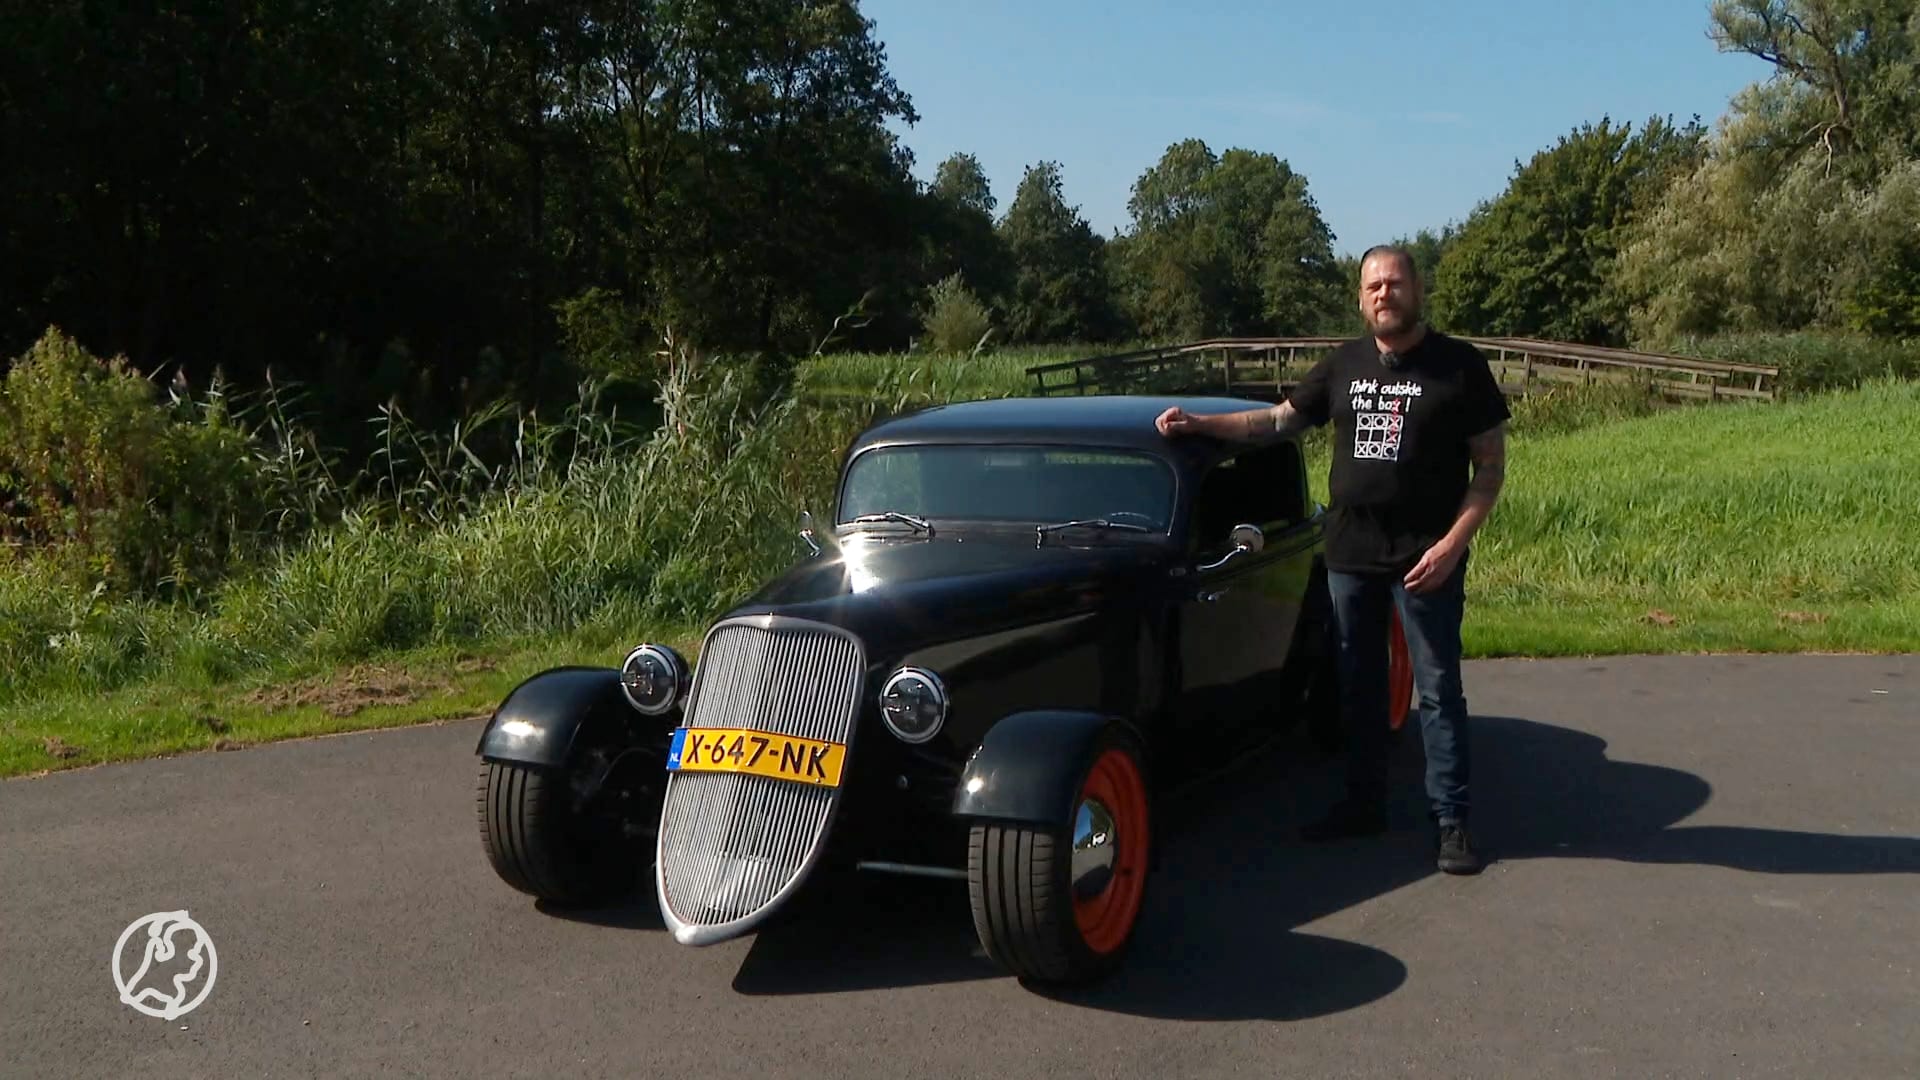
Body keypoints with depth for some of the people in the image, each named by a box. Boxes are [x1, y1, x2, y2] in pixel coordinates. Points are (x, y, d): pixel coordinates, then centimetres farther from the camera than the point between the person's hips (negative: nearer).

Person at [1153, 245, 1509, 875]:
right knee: (1357, 686, 13)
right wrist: (1197, 423, 7)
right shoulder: (1345, 364, 8)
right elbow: (1278, 420, 17)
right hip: (1350, 555, 5)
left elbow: (1490, 464, -5)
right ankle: (1363, 805, 27)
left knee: (1438, 690, 1)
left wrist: (1453, 543, -15)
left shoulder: (1459, 366, -5)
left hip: (1427, 557, -5)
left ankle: (1452, 821, 11)